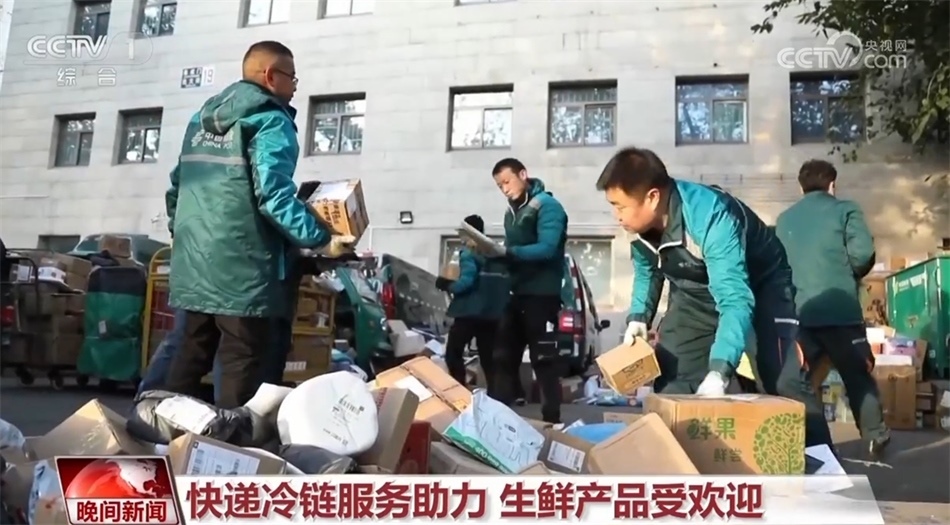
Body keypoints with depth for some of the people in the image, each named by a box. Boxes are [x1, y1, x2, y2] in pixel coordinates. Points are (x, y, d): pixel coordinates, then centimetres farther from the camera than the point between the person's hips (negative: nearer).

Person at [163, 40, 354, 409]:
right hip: (242, 268, -8)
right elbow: (274, 195, -21)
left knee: (191, 356, 16)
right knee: (241, 364, -1)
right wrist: (322, 239, -19)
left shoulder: (201, 117, 17)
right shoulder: (270, 121, -8)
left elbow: (177, 185, 19)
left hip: (194, 265, 8)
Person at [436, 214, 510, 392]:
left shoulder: (469, 253, -8)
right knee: (488, 357, 11)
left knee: (453, 353, 3)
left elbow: (467, 281, -20)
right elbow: (506, 284, 11)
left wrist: (447, 285, -5)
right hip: (492, 314, 7)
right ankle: (495, 395, 6)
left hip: (470, 312, -7)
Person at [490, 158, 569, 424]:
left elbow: (546, 249, -21)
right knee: (505, 359, 10)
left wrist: (508, 252, -30)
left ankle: (551, 421, 2)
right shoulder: (511, 213, 18)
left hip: (541, 295, -8)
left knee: (544, 361, -4)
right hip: (516, 294, 8)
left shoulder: (547, 206, -8)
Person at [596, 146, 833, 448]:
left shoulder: (711, 217, -40)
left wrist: (718, 372, -58)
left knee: (785, 383, -17)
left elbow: (735, 300, -47)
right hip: (696, 293, 6)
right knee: (669, 384, -2)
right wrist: (639, 318, -12)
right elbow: (646, 273, 4)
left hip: (759, 284, -6)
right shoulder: (641, 225, -18)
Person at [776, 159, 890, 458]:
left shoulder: (784, 219, 15)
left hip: (795, 310, 3)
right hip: (839, 309, -3)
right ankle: (875, 437, 18)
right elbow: (863, 254, -9)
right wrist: (851, 275, 10)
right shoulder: (844, 210, 3)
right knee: (858, 375, 11)